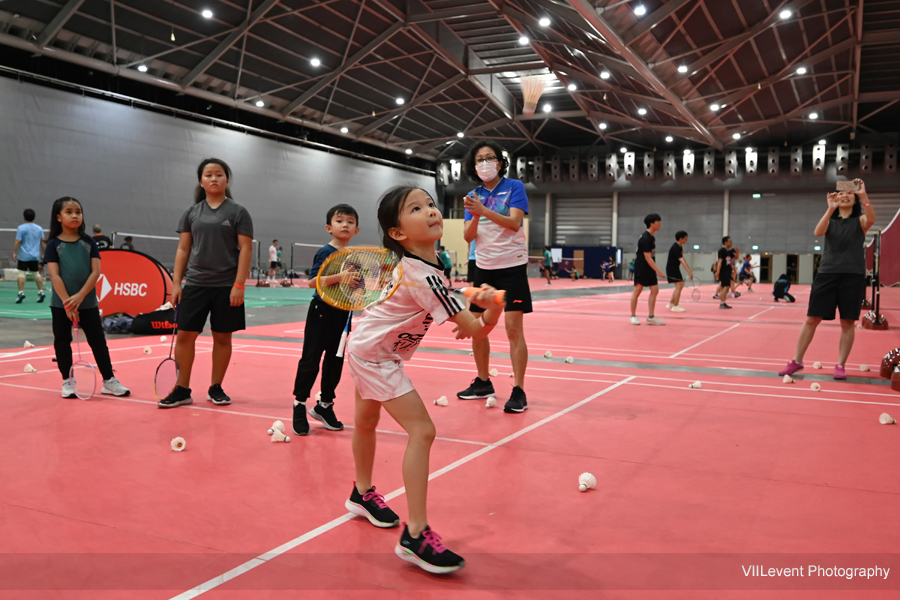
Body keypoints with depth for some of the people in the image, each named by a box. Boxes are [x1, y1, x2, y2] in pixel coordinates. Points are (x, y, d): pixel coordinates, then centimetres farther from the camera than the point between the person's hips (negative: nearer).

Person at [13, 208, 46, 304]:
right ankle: (41, 292, 8)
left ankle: (21, 293, -8)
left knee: (21, 273, -2)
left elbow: (18, 242, -11)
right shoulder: (39, 228, 6)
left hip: (23, 256, -4)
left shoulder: (21, 228, -8)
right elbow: (43, 242, 9)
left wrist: (14, 253, -3)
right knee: (37, 274, 9)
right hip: (35, 256, 4)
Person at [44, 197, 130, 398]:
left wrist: (80, 296, -17)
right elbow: (54, 275, -10)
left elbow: (95, 272, -6)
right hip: (61, 304, -1)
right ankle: (67, 382, 20)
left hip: (88, 303, 1)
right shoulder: (54, 244, -3)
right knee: (62, 341, 8)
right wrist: (67, 302, -18)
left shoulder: (89, 243, 2)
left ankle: (109, 381, 10)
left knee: (98, 340, 3)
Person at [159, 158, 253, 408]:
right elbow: (183, 249, 10)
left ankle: (215, 388, 20)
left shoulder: (238, 212, -1)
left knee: (222, 337, 5)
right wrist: (176, 283, 3)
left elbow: (246, 249, -5)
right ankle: (182, 390, 11)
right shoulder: (191, 213, 9)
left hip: (226, 287, -2)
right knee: (184, 335, 0)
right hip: (195, 284, 3)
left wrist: (239, 285, -12)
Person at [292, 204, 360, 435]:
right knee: (310, 359, -1)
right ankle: (299, 405, 10)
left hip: (343, 314, 6)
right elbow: (312, 281, -20)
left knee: (335, 362, 10)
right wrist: (338, 277, -30)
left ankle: (324, 405, 23)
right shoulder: (325, 252, -9)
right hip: (322, 313, -6)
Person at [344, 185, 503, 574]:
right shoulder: (425, 277, -30)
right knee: (422, 430, -16)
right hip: (376, 355, -10)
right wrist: (493, 308, -48)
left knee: (366, 421, 27)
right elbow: (476, 330, -30)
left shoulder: (409, 261, -4)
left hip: (365, 344, 10)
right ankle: (415, 535, -12)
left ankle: (362, 494, 50)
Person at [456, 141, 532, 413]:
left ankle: (518, 391, -2)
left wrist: (483, 210, -29)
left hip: (512, 266, -5)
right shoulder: (473, 196, 8)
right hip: (484, 268, 5)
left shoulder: (514, 187, -4)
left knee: (514, 329, -9)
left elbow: (514, 223, -18)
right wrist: (475, 216, -18)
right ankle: (483, 383, 24)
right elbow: (468, 236, 2)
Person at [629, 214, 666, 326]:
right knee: (637, 291, 0)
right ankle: (633, 316, 10)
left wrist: (656, 270, 20)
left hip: (649, 269, 9)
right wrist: (658, 271, -21)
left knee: (655, 290, 3)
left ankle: (651, 317, 6)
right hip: (641, 269, -9)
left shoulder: (651, 237, 11)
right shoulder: (645, 238, -18)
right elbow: (647, 258, -21)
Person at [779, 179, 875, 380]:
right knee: (811, 319, 1)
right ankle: (797, 361, 10)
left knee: (848, 322, 1)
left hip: (853, 275, -1)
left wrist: (864, 195, -32)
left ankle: (840, 365, 12)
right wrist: (831, 208, -26)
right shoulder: (830, 221, 10)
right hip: (827, 274, 1)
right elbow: (817, 232, -13)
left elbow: (871, 219, -19)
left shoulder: (859, 221, 7)